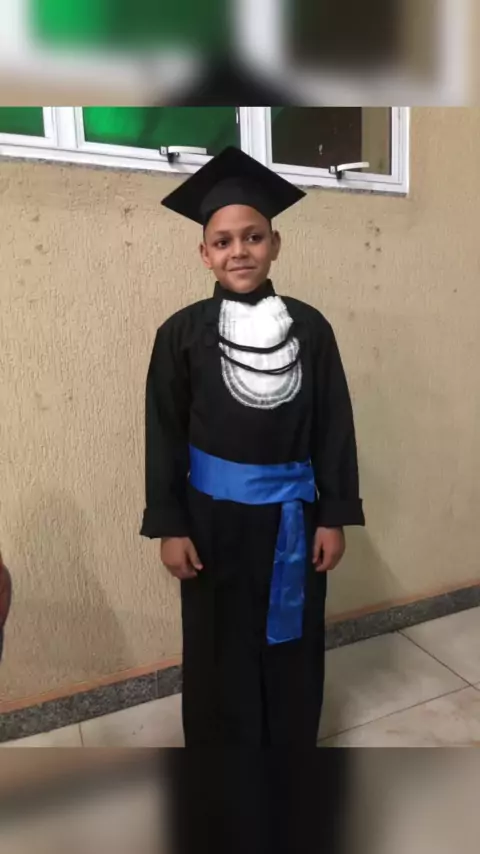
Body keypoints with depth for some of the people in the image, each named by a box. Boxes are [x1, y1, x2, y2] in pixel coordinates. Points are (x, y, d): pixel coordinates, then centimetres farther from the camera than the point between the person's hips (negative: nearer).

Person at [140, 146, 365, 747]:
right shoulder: (183, 332, -6)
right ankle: (225, 748, 38)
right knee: (220, 649, 14)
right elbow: (164, 435, -4)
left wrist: (335, 517, -2)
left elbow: (334, 427, -1)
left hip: (292, 515, 2)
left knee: (291, 646, 17)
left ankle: (291, 743, 43)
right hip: (213, 516, -1)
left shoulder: (309, 327, -3)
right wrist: (169, 526, -6)